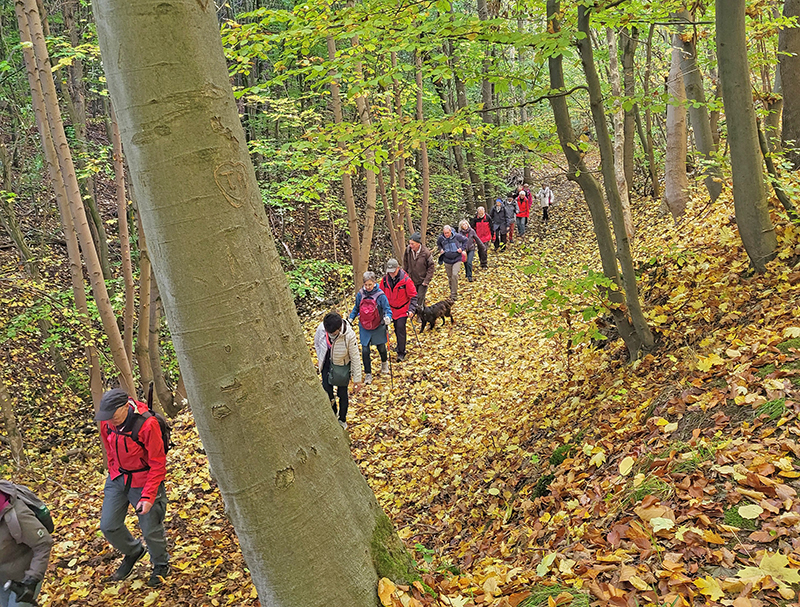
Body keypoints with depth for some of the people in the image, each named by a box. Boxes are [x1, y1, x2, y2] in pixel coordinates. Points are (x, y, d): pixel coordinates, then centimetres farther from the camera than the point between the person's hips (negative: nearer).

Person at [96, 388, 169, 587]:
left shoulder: (147, 425, -28)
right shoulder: (107, 422, -10)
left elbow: (158, 465, -20)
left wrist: (148, 496, -21)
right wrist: (113, 473, 17)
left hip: (143, 481, -5)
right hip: (117, 479, 6)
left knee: (151, 530, 6)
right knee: (108, 526, 8)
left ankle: (161, 566, 34)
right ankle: (132, 552, 38)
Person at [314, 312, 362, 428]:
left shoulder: (349, 335, -34)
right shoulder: (321, 328, -25)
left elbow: (355, 357, -21)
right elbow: (317, 342, 1)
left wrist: (357, 379, -14)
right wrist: (319, 358, 8)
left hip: (342, 366, -3)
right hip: (327, 364, 3)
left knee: (342, 393, 11)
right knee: (327, 391, 6)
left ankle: (342, 420, 37)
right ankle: (333, 413, 38)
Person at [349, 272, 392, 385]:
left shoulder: (380, 295, -16)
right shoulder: (360, 294, -6)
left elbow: (388, 309, -13)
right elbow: (356, 308, 9)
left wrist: (387, 317, -33)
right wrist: (351, 318, -1)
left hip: (378, 327, -2)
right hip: (364, 328, 2)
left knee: (381, 348, 15)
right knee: (365, 351, -1)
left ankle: (384, 363, 49)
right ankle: (368, 374, 15)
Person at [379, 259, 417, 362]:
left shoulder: (406, 280, -17)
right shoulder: (385, 280, -5)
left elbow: (413, 296, -12)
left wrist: (411, 310, -20)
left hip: (403, 309, -4)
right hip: (391, 309, 4)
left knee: (400, 328, -9)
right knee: (397, 329, 12)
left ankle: (401, 353, -2)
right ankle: (400, 346, 31)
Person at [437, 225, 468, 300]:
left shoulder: (457, 236, -12)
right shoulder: (441, 238, -5)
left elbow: (465, 240, 6)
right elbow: (438, 243, 19)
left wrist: (462, 248, -4)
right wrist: (440, 249, 3)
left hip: (457, 259, -3)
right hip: (447, 261, 3)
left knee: (455, 275, -17)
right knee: (449, 277, 13)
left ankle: (454, 294, -10)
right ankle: (452, 291, 32)